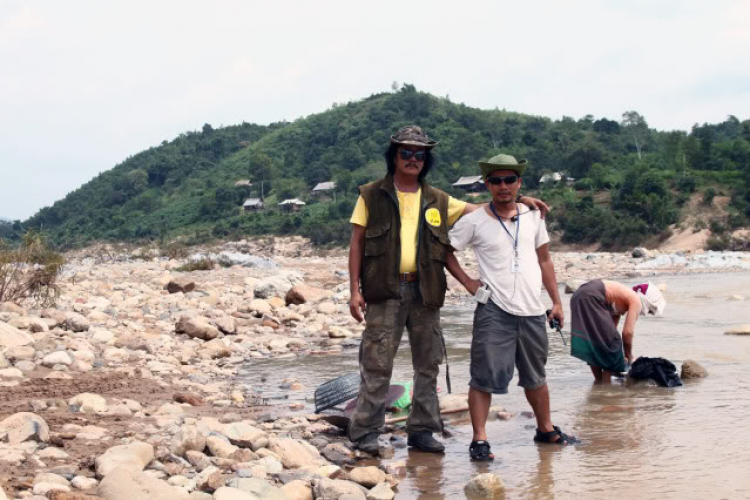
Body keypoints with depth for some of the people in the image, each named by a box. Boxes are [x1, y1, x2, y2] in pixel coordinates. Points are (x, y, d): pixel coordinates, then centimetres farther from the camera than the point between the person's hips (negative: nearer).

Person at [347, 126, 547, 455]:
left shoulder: (436, 201, 15)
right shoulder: (372, 196, 6)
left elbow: (478, 210, 19)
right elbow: (357, 244, 4)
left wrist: (518, 202, 6)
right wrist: (355, 290, -4)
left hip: (425, 291, 4)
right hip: (385, 291, -4)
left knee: (428, 364, 7)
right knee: (376, 363, -5)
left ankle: (422, 430, 17)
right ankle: (366, 431, 3)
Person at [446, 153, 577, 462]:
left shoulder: (533, 217, 9)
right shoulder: (474, 221, -4)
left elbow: (544, 259, 15)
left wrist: (556, 301, 12)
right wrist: (467, 282, -5)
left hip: (532, 311, 4)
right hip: (494, 310, -4)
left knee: (535, 376, 17)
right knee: (485, 377, -6)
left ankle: (545, 429, 32)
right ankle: (479, 439, 0)